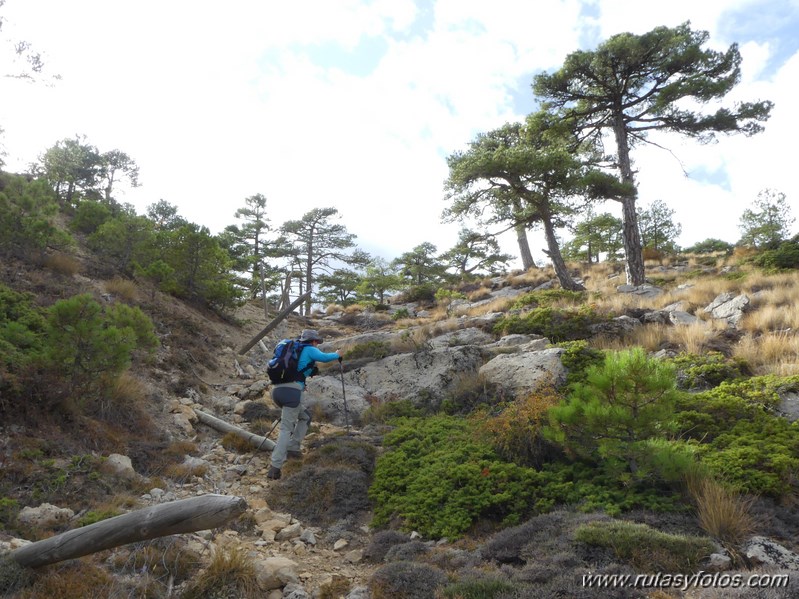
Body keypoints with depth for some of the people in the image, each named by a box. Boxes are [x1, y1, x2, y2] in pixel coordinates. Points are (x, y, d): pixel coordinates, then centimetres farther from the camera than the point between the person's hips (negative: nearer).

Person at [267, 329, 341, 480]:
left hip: (277, 390, 8)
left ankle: (292, 448, 18)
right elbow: (324, 357, -11)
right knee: (286, 428, -5)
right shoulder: (309, 349, 5)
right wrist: (336, 355, 6)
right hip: (292, 391, -8)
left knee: (305, 416, 25)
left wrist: (310, 371, 31)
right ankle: (275, 467, -10)